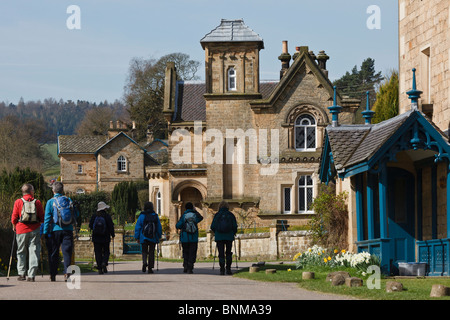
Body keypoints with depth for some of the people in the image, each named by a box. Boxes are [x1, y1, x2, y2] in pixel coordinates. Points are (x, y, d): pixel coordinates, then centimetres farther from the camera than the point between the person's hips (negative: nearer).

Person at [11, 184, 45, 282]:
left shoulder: (18, 202, -2)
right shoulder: (37, 202, 0)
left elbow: (14, 217, -2)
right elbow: (42, 218, 1)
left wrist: (14, 226, 16)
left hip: (21, 230, 0)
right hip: (35, 230, 0)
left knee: (21, 252, 12)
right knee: (34, 252, 2)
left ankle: (21, 273, 6)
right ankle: (31, 275, -4)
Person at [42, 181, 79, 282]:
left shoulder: (50, 202, -1)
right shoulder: (69, 200, 6)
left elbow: (47, 218, -4)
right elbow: (76, 214, 10)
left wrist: (45, 232, -3)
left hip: (55, 230, -1)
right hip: (68, 230, 1)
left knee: (53, 253, 8)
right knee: (67, 252, 2)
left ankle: (53, 275, 10)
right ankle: (67, 273, -11)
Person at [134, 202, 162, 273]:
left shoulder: (142, 216, -3)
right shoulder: (155, 216, 3)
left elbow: (137, 227, -3)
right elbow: (159, 227, 6)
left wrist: (137, 237, 3)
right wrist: (159, 236, 16)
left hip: (144, 237, -1)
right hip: (153, 238, 1)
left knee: (144, 251, 8)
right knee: (151, 252, 8)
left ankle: (144, 262, -20)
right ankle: (150, 268, 6)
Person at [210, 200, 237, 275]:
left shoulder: (217, 215, 2)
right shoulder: (231, 215, 2)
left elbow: (212, 226, 0)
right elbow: (235, 226, -2)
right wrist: (233, 233, 15)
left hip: (219, 237, 0)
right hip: (229, 237, 0)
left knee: (221, 254, 4)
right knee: (228, 253, 14)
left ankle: (222, 270, -3)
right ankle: (228, 269, 5)